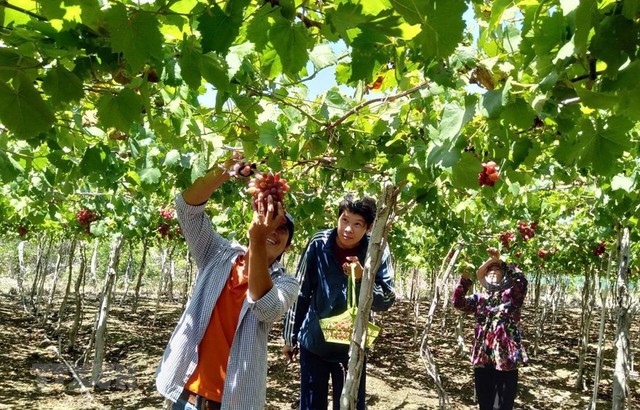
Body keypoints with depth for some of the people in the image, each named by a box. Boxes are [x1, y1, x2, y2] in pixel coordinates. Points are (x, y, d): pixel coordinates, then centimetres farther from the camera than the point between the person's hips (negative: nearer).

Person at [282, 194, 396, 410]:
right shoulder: (318, 245, -12)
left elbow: (386, 301, -9)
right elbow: (299, 294, -2)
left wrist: (362, 278, -26)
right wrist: (290, 337, 4)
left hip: (352, 346, 0)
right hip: (313, 343, 0)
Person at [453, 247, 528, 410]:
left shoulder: (512, 295, 3)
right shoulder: (480, 299, 13)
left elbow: (521, 281, -16)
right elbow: (458, 302, -1)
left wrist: (500, 261, -20)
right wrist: (465, 277, -11)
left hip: (505, 360, -4)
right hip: (482, 360, 4)